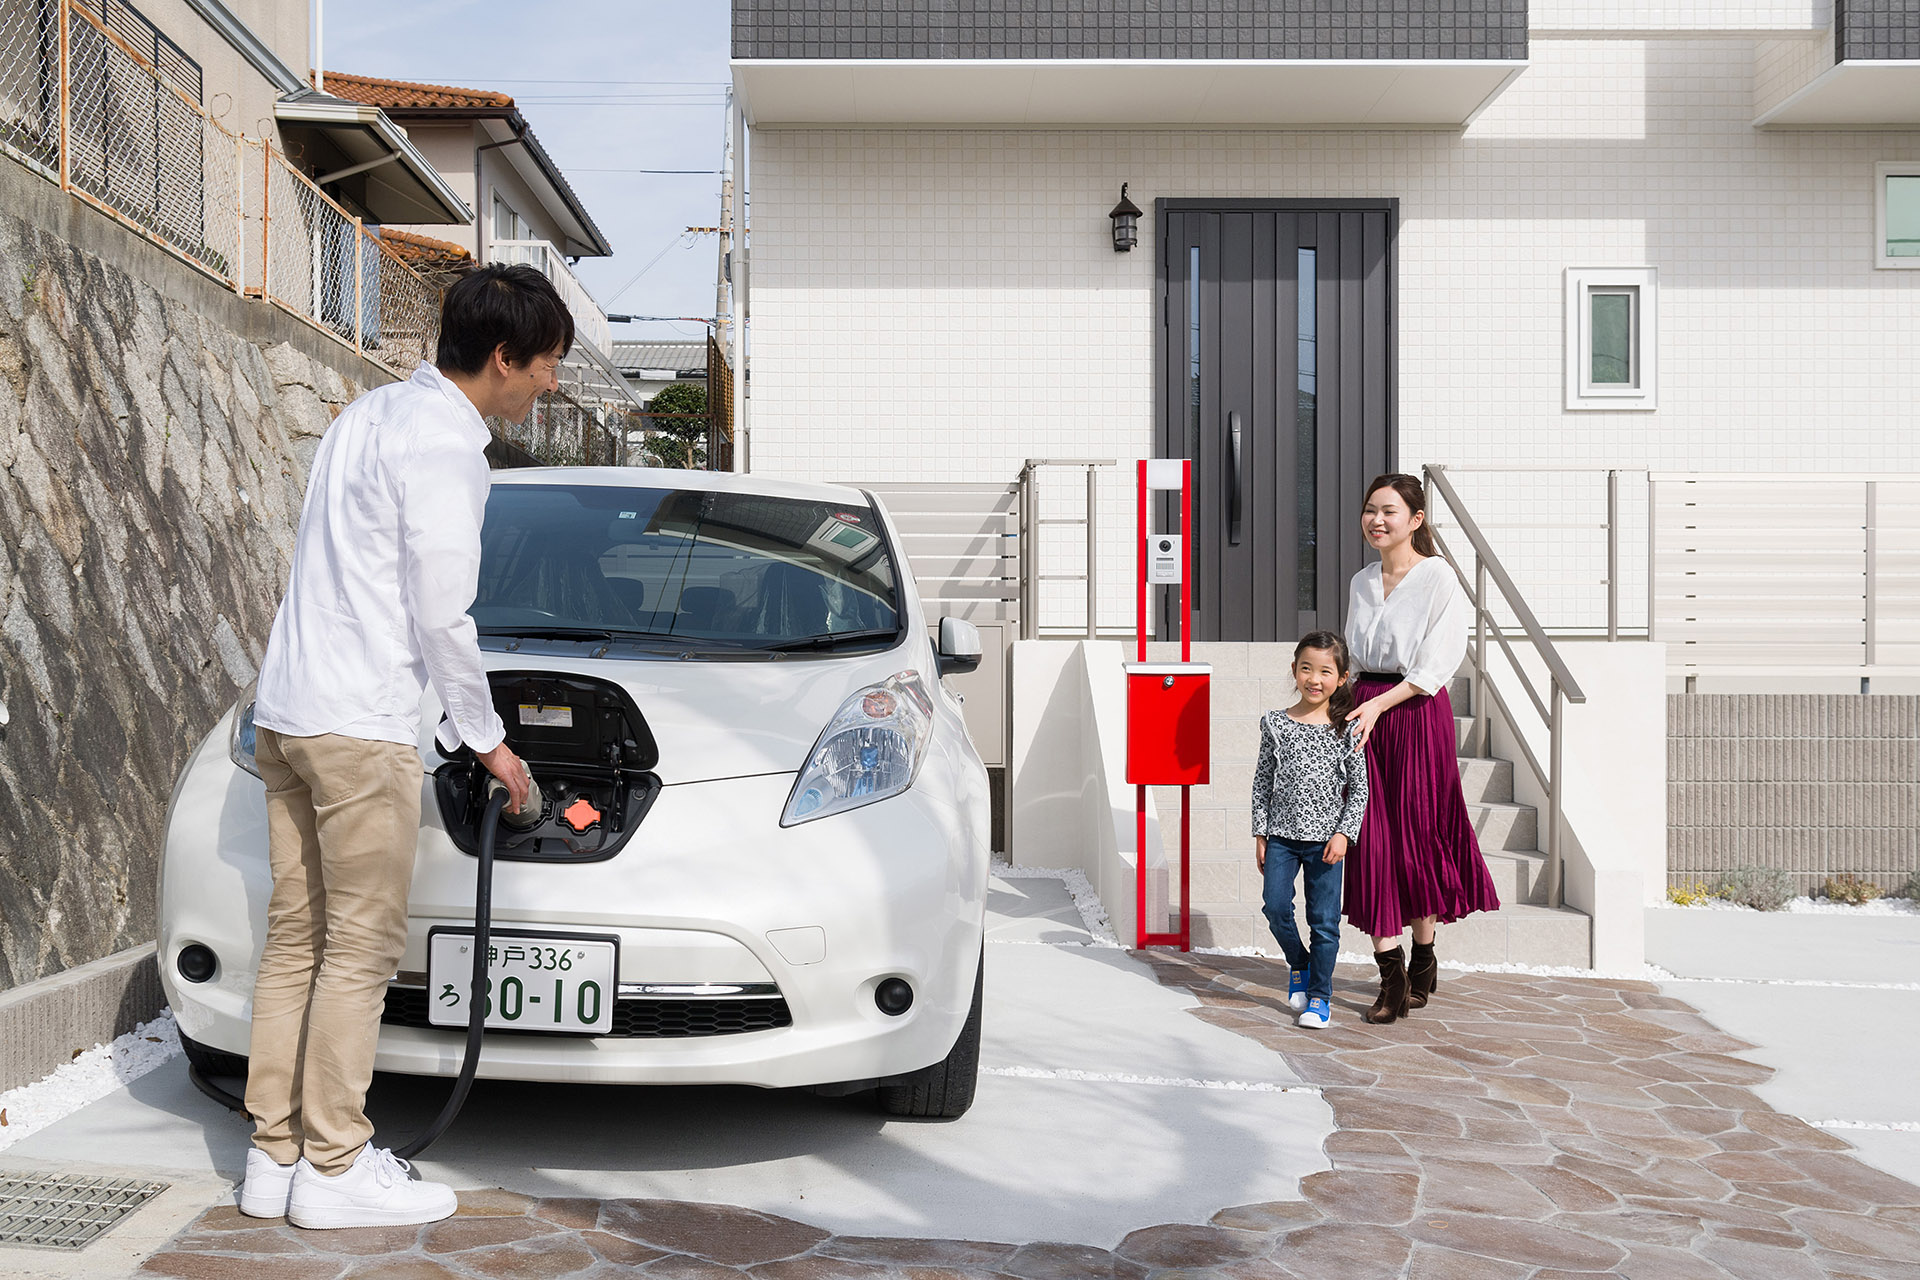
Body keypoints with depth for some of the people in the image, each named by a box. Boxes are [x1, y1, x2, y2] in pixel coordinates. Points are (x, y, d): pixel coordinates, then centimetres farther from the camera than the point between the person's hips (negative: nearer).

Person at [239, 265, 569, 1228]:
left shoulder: (373, 412, 17)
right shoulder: (442, 441, -13)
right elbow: (443, 616, -14)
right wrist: (486, 738, -3)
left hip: (284, 710, 10)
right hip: (360, 724, -10)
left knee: (294, 940, 12)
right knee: (361, 950, -1)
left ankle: (273, 1156, 20)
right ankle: (335, 1168, 7)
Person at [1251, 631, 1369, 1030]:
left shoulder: (1346, 729, -2)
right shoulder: (1276, 724, 1)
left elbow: (1359, 787, 0)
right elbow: (1263, 781, 6)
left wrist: (1344, 833, -9)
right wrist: (1260, 833, 4)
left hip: (1326, 837, -1)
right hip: (1282, 835, 1)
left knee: (1324, 920, 2)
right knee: (1275, 907, -6)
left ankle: (1320, 995, 16)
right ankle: (1299, 964, 22)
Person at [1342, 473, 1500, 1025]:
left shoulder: (1438, 578, -6)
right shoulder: (1361, 582, 12)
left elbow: (1438, 664, -13)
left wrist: (1379, 704, -20)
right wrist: (1343, 701, 9)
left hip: (1417, 712, -5)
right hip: (1364, 710, 5)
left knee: (1418, 836, 3)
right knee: (1371, 837, -1)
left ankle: (1423, 959, 22)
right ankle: (1391, 973, 4)